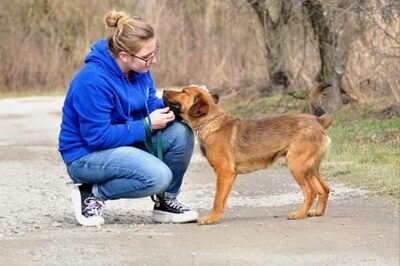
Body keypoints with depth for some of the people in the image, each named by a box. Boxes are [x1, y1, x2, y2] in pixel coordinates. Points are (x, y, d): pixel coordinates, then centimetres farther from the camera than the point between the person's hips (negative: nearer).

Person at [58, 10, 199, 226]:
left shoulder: (138, 68, -4)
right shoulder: (93, 80, -29)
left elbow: (151, 105, 6)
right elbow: (97, 137, -26)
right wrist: (147, 125, -22)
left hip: (126, 143, 8)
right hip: (86, 155, -8)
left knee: (181, 133, -13)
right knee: (159, 176, -28)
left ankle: (166, 201, 5)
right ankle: (93, 193, -7)